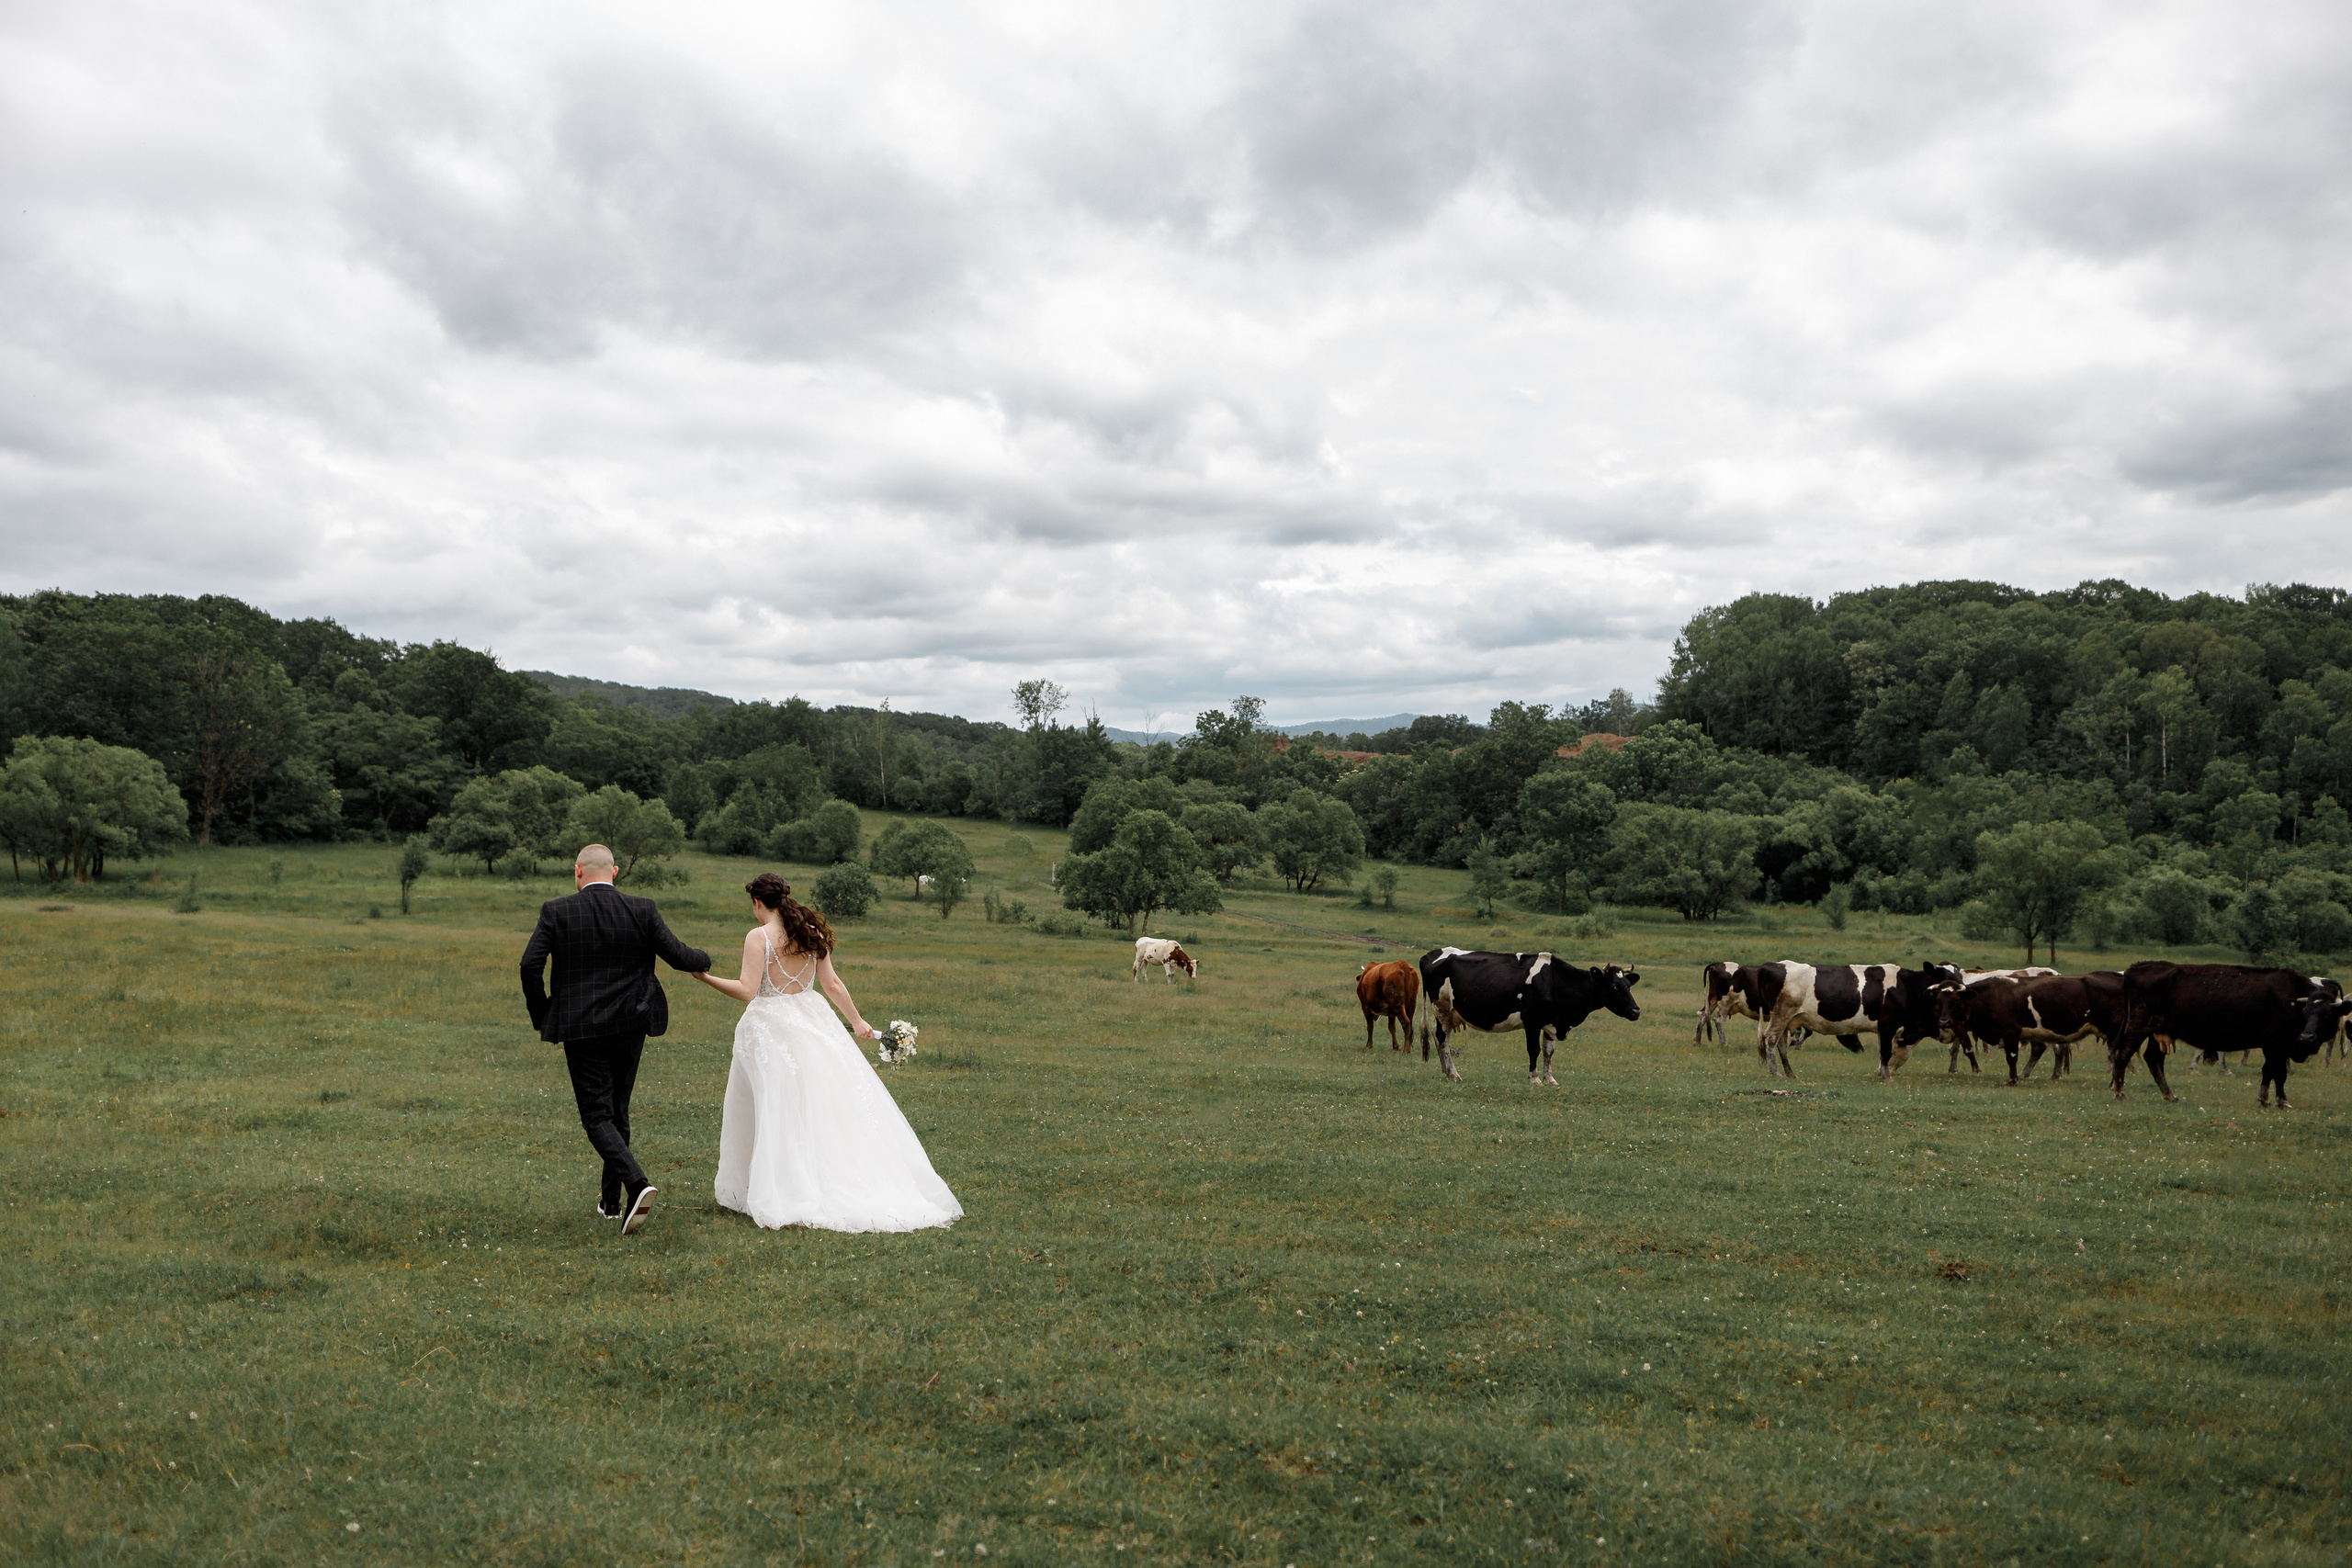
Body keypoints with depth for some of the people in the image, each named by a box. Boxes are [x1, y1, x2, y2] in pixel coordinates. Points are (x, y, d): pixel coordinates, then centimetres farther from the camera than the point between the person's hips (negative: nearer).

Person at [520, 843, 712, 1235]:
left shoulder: (557, 912, -6)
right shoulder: (642, 911, -3)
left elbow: (529, 965, -10)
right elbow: (677, 956, -2)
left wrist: (541, 1014, 5)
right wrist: (702, 960, 21)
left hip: (581, 1029, -3)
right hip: (630, 1026, 3)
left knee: (597, 1116, 0)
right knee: (617, 1110, 18)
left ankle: (637, 1182, -23)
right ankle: (611, 1199, 27)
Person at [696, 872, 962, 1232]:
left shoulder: (758, 936, -9)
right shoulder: (812, 933, 7)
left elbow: (747, 991, -16)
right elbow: (832, 984, 9)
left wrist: (704, 976, -10)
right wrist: (857, 1021, 19)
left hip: (770, 1025, -5)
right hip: (812, 1022, 5)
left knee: (777, 1110, 2)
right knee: (832, 1102, 6)